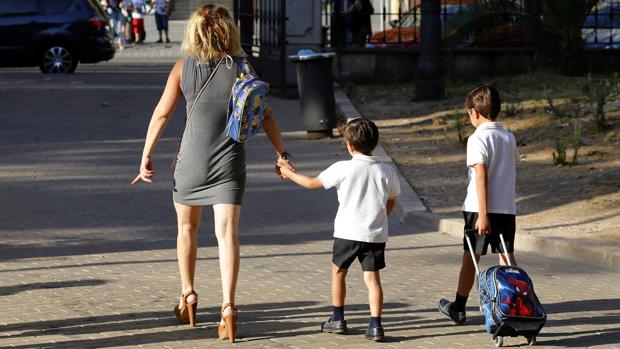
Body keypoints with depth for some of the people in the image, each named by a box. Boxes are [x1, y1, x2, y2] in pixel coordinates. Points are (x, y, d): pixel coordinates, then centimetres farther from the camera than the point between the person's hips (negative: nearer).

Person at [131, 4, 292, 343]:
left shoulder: (184, 68, -2)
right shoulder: (241, 68, -2)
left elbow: (162, 114, -5)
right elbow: (265, 116, -1)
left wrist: (146, 155, 1)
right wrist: (281, 153, 7)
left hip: (191, 161, 0)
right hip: (229, 162, 0)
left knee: (186, 227, 22)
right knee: (227, 233, -4)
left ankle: (187, 296, 29)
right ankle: (228, 307, -16)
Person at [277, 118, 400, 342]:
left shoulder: (343, 169, -8)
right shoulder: (387, 172, 1)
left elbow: (312, 183, 2)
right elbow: (391, 202, 14)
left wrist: (289, 173, 17)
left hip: (348, 232, -2)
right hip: (376, 234, 2)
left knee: (338, 271, 18)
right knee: (372, 277, 3)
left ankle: (337, 319, 25)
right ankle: (375, 325, -8)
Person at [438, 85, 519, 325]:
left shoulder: (478, 139, -11)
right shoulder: (509, 138, 9)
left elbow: (481, 176, -18)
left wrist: (482, 214, -20)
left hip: (480, 208, -5)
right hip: (507, 208, 5)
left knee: (470, 257, 9)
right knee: (507, 258, 3)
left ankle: (458, 308, 21)